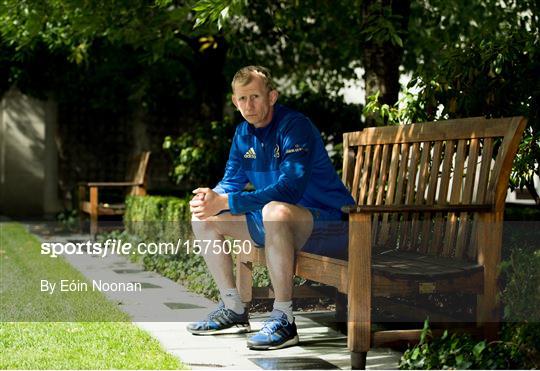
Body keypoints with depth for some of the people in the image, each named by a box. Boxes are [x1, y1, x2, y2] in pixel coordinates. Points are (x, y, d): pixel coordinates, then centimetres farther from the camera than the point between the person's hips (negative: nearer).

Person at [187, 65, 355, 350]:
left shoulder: (295, 126, -19)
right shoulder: (244, 133, 7)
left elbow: (290, 189, -30)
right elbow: (231, 182, 11)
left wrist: (224, 202, -33)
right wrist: (211, 198, -15)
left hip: (325, 219, -9)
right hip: (273, 221, 9)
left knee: (275, 211, -40)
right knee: (204, 220, 3)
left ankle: (283, 320, -32)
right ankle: (233, 310, 10)